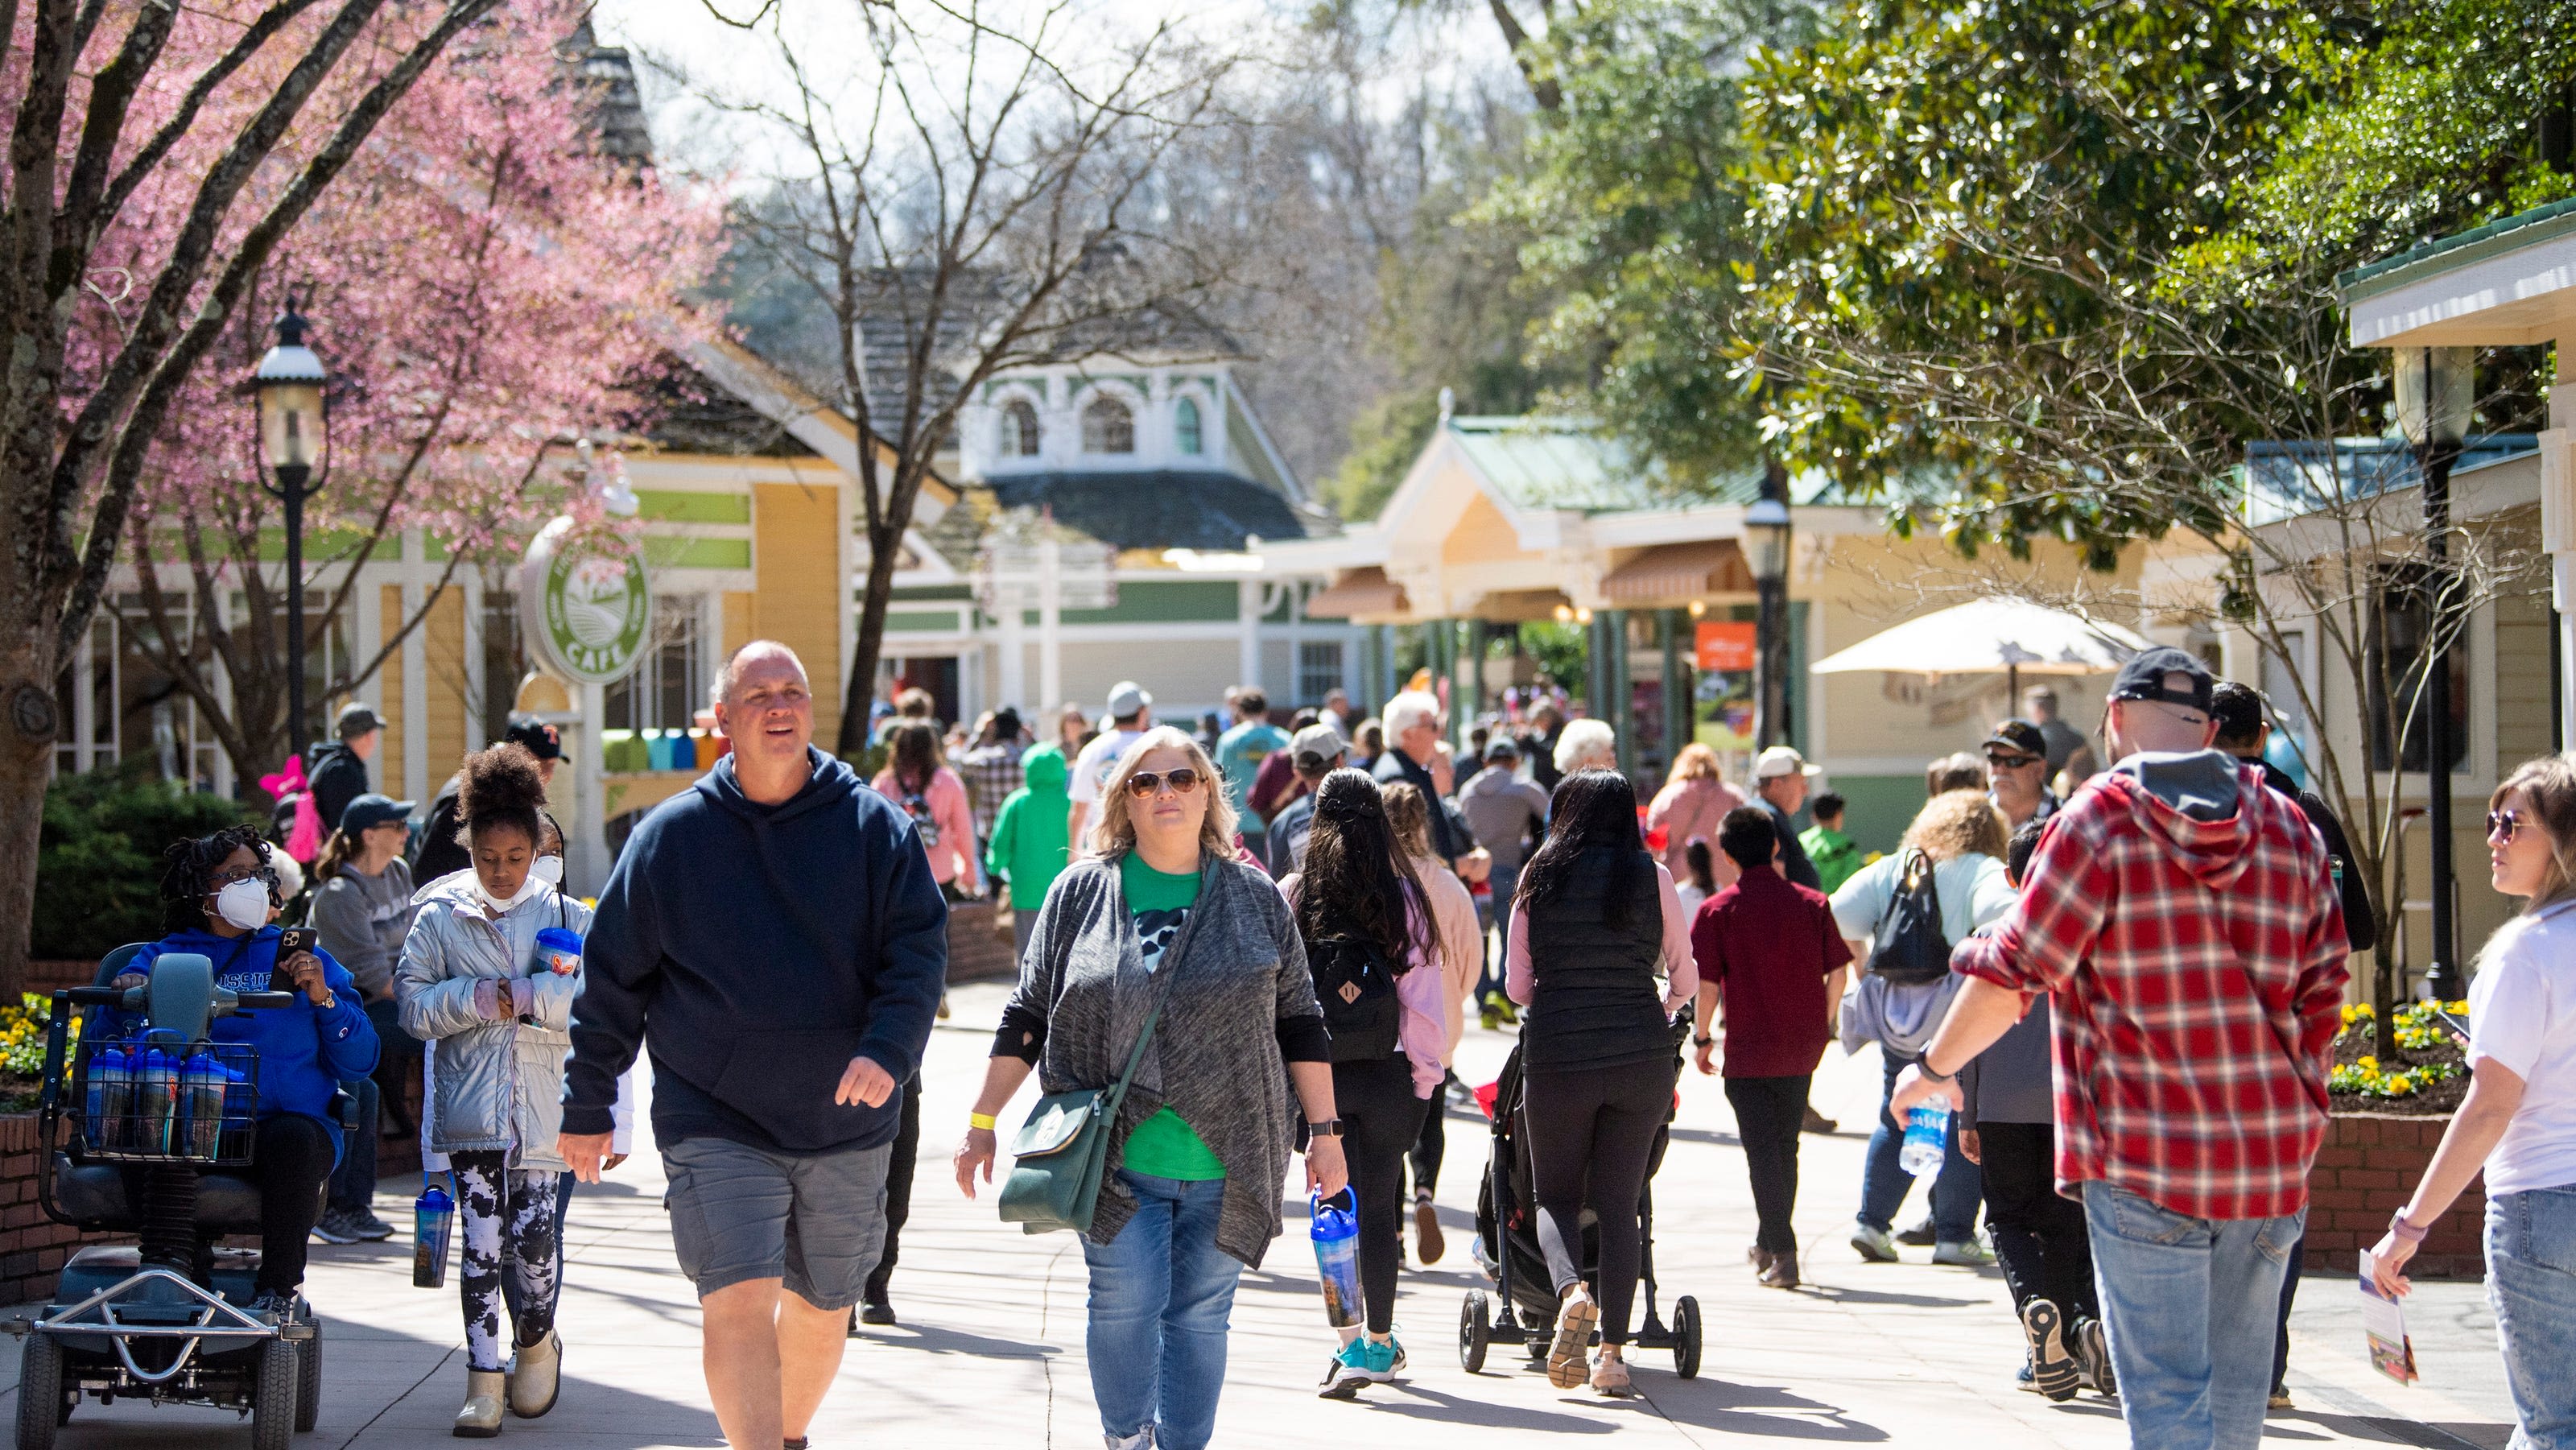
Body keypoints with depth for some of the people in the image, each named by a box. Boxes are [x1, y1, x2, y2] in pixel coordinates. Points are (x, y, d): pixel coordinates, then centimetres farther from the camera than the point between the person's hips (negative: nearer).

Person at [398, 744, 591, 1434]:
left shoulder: (565, 915, 7)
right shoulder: (440, 917, 7)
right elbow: (414, 1006, 2)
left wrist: (521, 996, -14)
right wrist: (476, 1000, -13)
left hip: (543, 1109, 0)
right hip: (470, 1109, 0)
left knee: (534, 1239, -3)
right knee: (481, 1242, -2)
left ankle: (536, 1342, 25)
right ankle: (484, 1377, 4)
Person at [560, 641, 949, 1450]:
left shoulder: (872, 825, 1)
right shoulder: (670, 836, 1)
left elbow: (919, 950, -3)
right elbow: (613, 980, 7)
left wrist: (886, 1050, -21)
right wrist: (586, 1109, 7)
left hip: (847, 1127, 2)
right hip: (717, 1128, -2)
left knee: (821, 1312, 15)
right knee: (738, 1307, -17)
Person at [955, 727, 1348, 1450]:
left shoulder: (1256, 898, 8)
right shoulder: (1080, 894, 4)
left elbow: (1299, 1023, 11)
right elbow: (1028, 1017, 9)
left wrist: (1324, 1132, 7)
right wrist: (983, 1121, 6)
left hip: (1227, 1160, 1)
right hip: (1116, 1156, -1)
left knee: (1200, 1315, 3)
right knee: (1125, 1304, -5)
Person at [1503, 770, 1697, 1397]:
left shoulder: (1540, 877, 4)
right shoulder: (1652, 878, 2)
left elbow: (1516, 985, 7)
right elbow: (1685, 981, 9)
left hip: (1556, 1056, 0)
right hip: (1642, 1058, 0)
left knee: (1555, 1192, 13)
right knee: (1618, 1203, 8)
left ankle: (1569, 1292, -16)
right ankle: (1613, 1351, 3)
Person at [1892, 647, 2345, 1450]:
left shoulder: (2098, 821, -7)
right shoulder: (2289, 827, 8)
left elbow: (2011, 972, -5)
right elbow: (2323, 991, 11)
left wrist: (1935, 1067, 10)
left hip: (2146, 1161, -5)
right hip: (2273, 1159, 5)